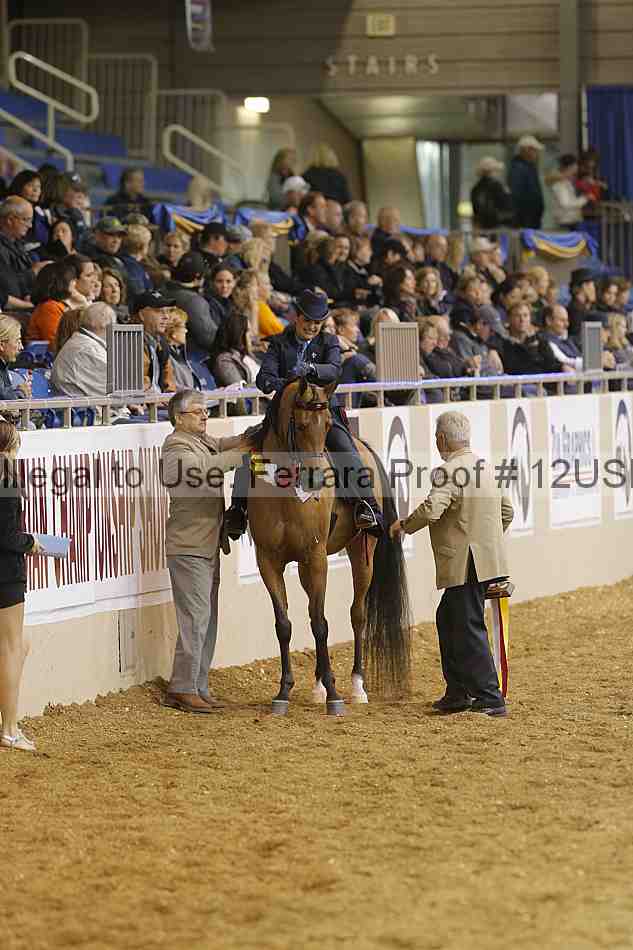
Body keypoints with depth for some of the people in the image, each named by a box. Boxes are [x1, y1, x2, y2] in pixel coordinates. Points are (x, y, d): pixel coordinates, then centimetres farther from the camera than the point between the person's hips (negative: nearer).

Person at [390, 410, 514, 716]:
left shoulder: (448, 471, -16)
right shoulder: (487, 467, 13)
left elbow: (430, 510, -30)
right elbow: (507, 511, 20)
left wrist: (404, 525, -13)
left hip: (465, 565, -10)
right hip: (489, 559, 10)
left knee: (469, 629, -4)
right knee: (448, 620, 20)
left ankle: (491, 699, -5)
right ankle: (457, 693, 25)